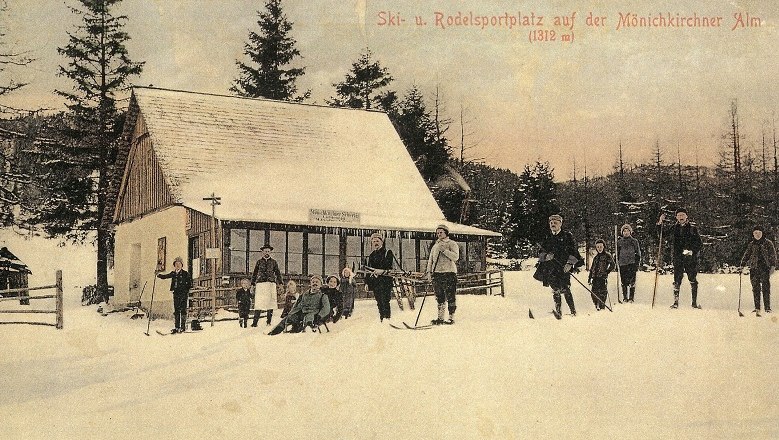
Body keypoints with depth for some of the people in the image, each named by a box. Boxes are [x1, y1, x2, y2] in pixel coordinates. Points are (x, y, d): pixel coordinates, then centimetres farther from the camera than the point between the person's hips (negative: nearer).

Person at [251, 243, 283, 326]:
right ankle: (255, 321, -12)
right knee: (258, 303, -9)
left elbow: (278, 273, 15)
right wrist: (253, 283, 9)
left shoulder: (273, 262, 13)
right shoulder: (259, 262, 13)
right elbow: (254, 273, 15)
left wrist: (280, 282, 4)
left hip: (271, 283, 1)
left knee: (270, 302, 0)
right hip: (260, 283, -1)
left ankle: (269, 321, 9)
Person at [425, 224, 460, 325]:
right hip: (437, 273, 6)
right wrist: (429, 271, 10)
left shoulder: (452, 244, 1)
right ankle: (440, 318, 11)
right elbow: (430, 259, 22)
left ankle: (451, 317, -2)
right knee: (439, 297, 7)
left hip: (449, 272, -6)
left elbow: (456, 257, -13)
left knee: (450, 297, -5)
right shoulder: (435, 246, 20)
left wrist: (444, 250, -19)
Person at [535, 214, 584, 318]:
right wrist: (546, 256, -5)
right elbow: (540, 252, 17)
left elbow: (573, 251, 2)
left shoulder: (567, 236, 7)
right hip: (551, 267, 3)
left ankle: (573, 311, 0)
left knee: (565, 289, -8)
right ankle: (558, 310, -9)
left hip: (564, 267, -3)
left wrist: (570, 263, -11)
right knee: (555, 289, -9)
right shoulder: (547, 238, 16)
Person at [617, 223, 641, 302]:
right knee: (624, 282, 1)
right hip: (622, 263, 2)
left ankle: (631, 297, -6)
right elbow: (617, 253, 17)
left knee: (632, 281, -9)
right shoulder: (619, 241, 11)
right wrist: (617, 262, 8)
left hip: (632, 263, -2)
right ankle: (625, 297, 8)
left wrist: (637, 263, 1)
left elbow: (638, 253, 9)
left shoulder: (634, 241, 7)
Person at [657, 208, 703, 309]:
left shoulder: (692, 228, 5)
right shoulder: (674, 228, 11)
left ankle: (695, 302, 5)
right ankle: (676, 301, 1)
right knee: (677, 280, -3)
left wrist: (692, 251, -12)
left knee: (693, 280, -1)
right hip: (678, 258, 1)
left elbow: (699, 243, 4)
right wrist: (660, 223, 2)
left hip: (690, 258, -1)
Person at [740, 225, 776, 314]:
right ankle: (757, 308, 6)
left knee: (766, 288, -8)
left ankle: (767, 308, -6)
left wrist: (773, 266, -9)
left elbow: (773, 255, 2)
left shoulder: (768, 243, 4)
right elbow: (747, 255, 18)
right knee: (756, 289, 2)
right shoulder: (751, 244, 13)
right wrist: (742, 264, 7)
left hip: (765, 268, -3)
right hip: (754, 268, 3)